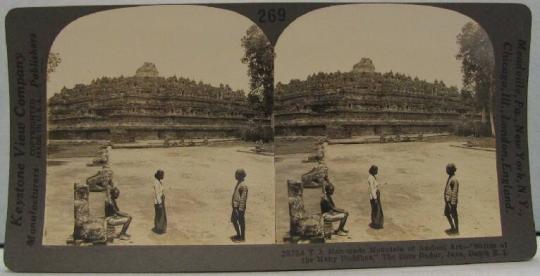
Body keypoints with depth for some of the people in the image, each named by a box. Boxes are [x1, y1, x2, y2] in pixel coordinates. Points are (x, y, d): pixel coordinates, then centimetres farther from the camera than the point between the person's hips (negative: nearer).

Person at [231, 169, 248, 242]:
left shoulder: (243, 186, -22)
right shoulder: (238, 183, 9)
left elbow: (243, 198, -22)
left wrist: (241, 209, -21)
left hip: (240, 207, -10)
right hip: (235, 206, 10)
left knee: (241, 222, 3)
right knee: (233, 220, 20)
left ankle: (242, 238, 16)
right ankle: (238, 234, 35)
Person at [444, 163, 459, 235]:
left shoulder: (454, 180, -22)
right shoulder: (449, 177, 8)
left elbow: (455, 192, -21)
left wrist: (453, 203, -20)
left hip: (452, 201, -10)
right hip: (447, 200, 10)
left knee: (454, 215, 3)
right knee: (447, 213, 19)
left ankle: (456, 230, 17)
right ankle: (452, 228, 34)